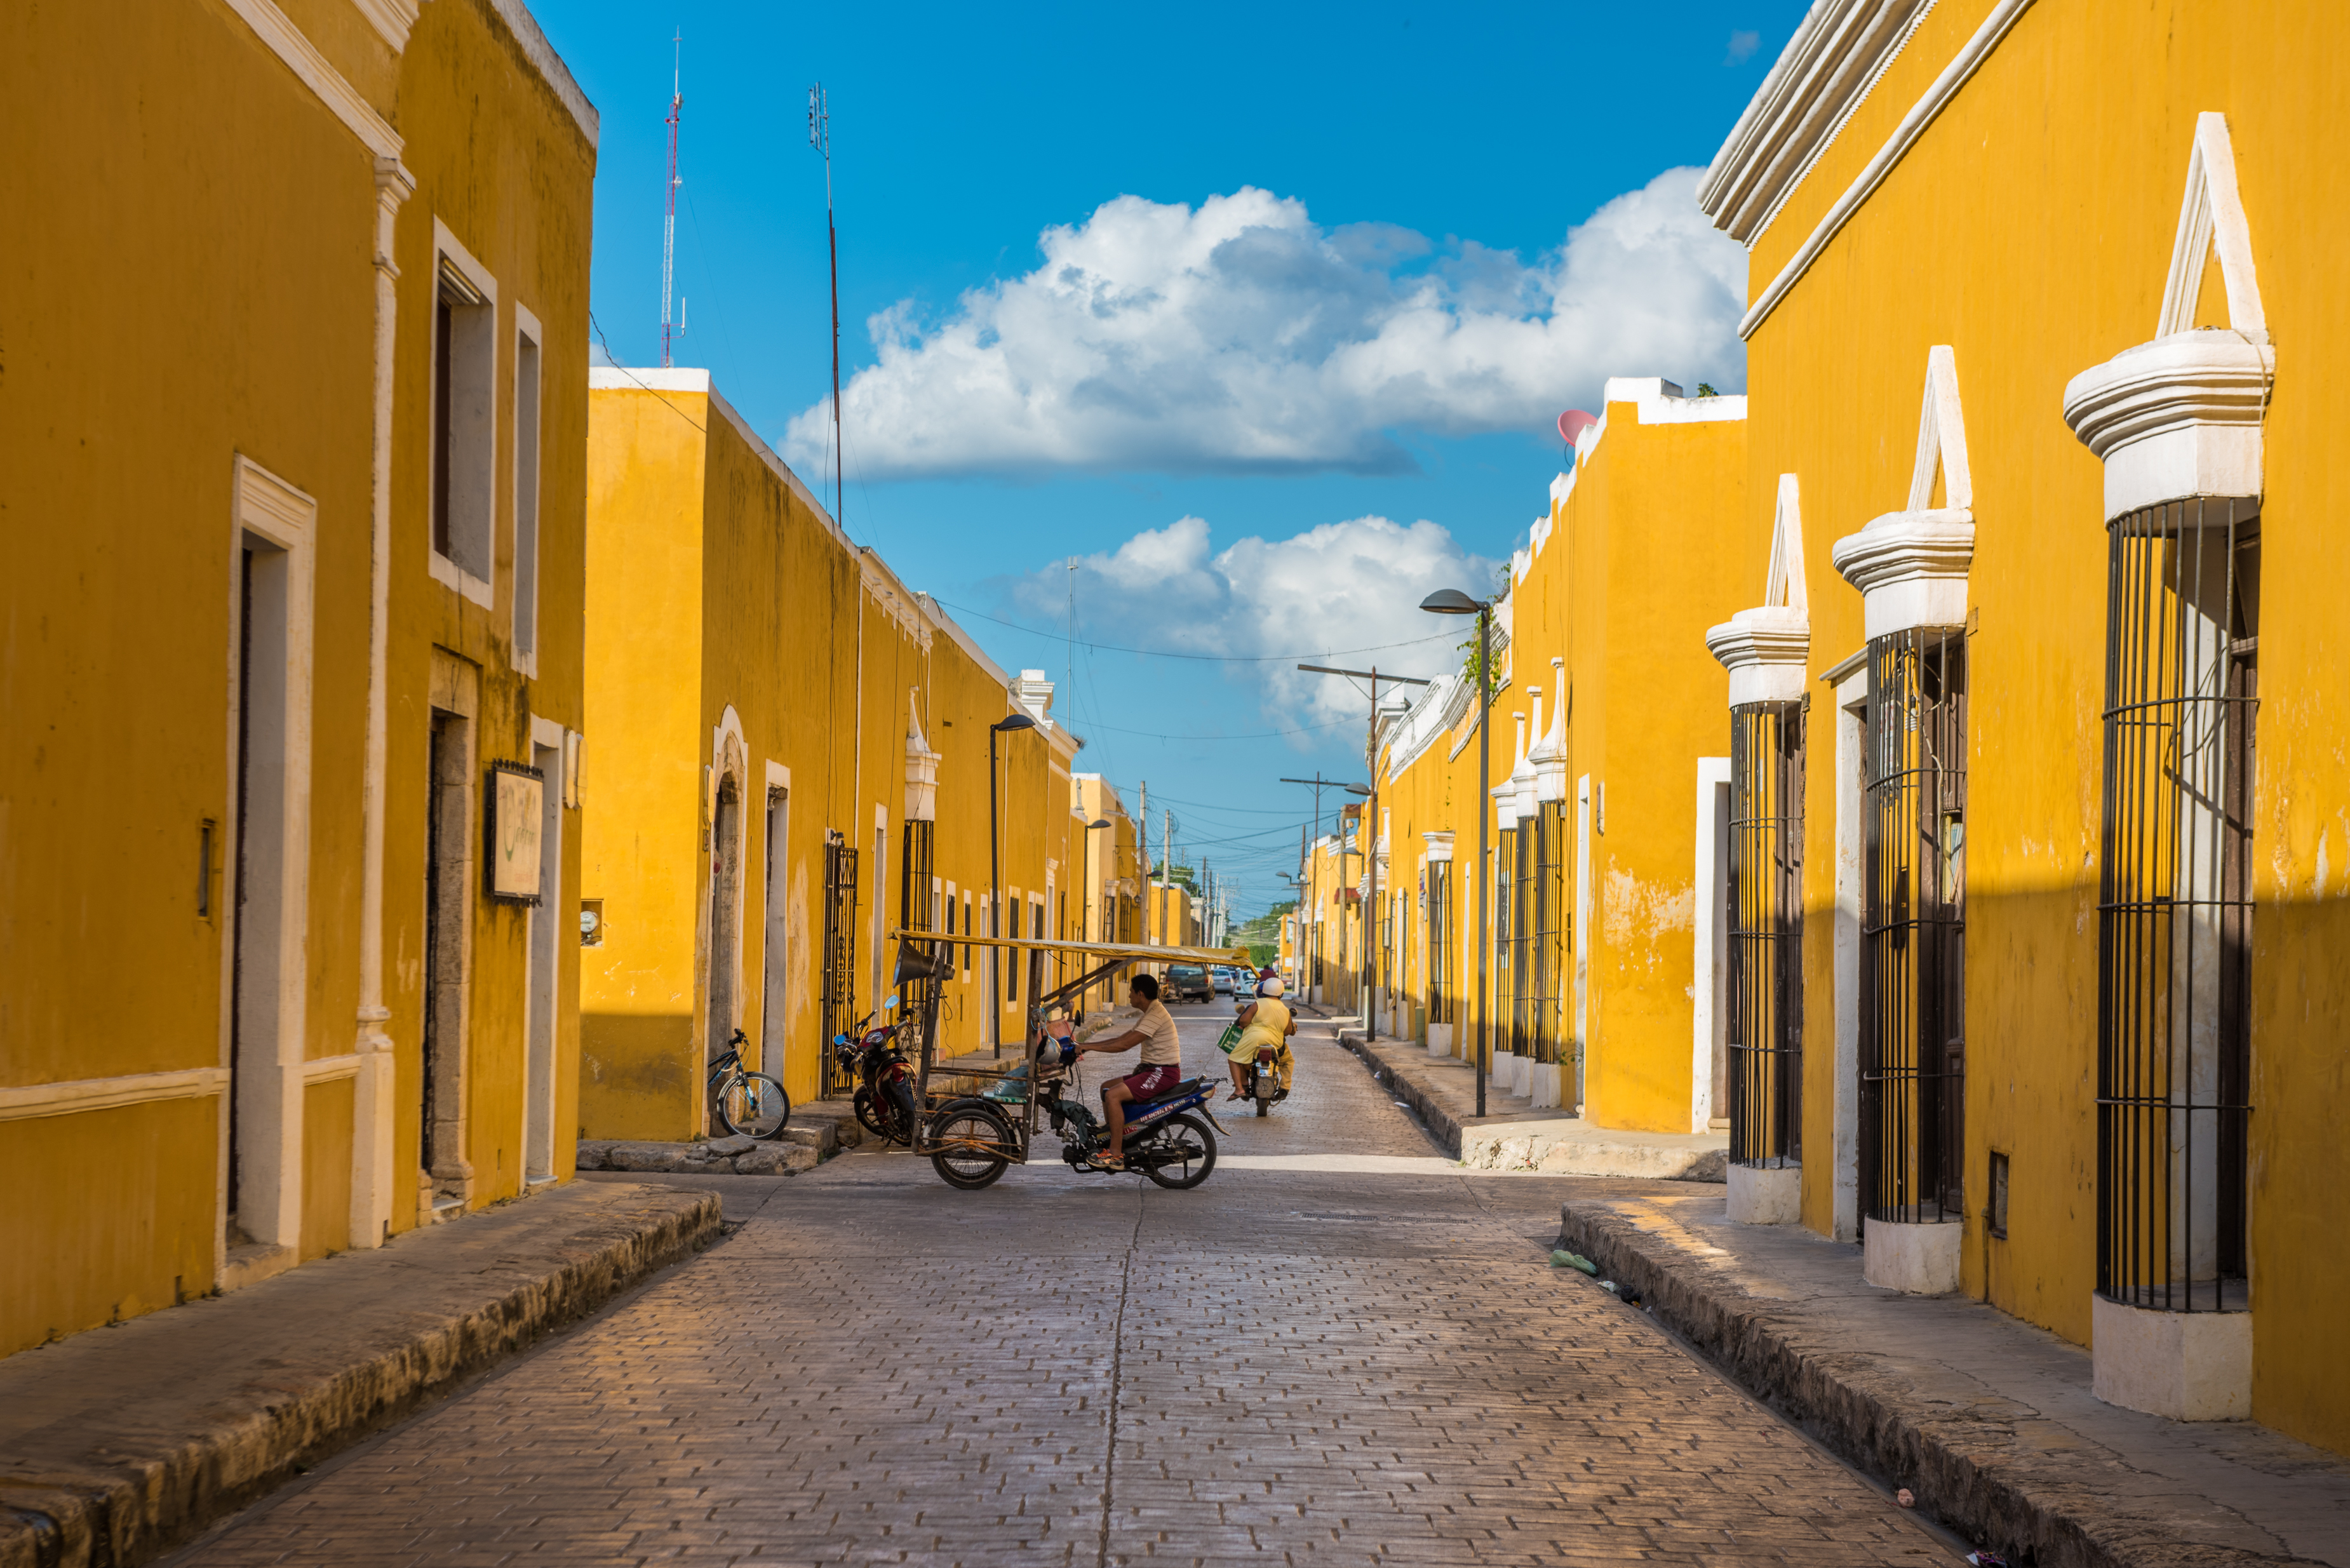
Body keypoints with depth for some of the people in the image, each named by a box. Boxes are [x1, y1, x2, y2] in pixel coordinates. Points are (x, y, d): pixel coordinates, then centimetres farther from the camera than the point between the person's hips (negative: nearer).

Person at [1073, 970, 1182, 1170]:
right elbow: (1123, 1038, 19)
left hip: (1164, 1073, -11)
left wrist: (1090, 1047, -17)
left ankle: (1116, 1155, -21)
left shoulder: (1156, 1015, -18)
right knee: (1106, 1088, 13)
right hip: (1153, 1070, 11)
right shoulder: (1149, 1013, 17)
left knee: (1113, 1095, -22)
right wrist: (1087, 1045, 12)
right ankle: (1113, 1139, 11)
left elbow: (1125, 1044, -23)